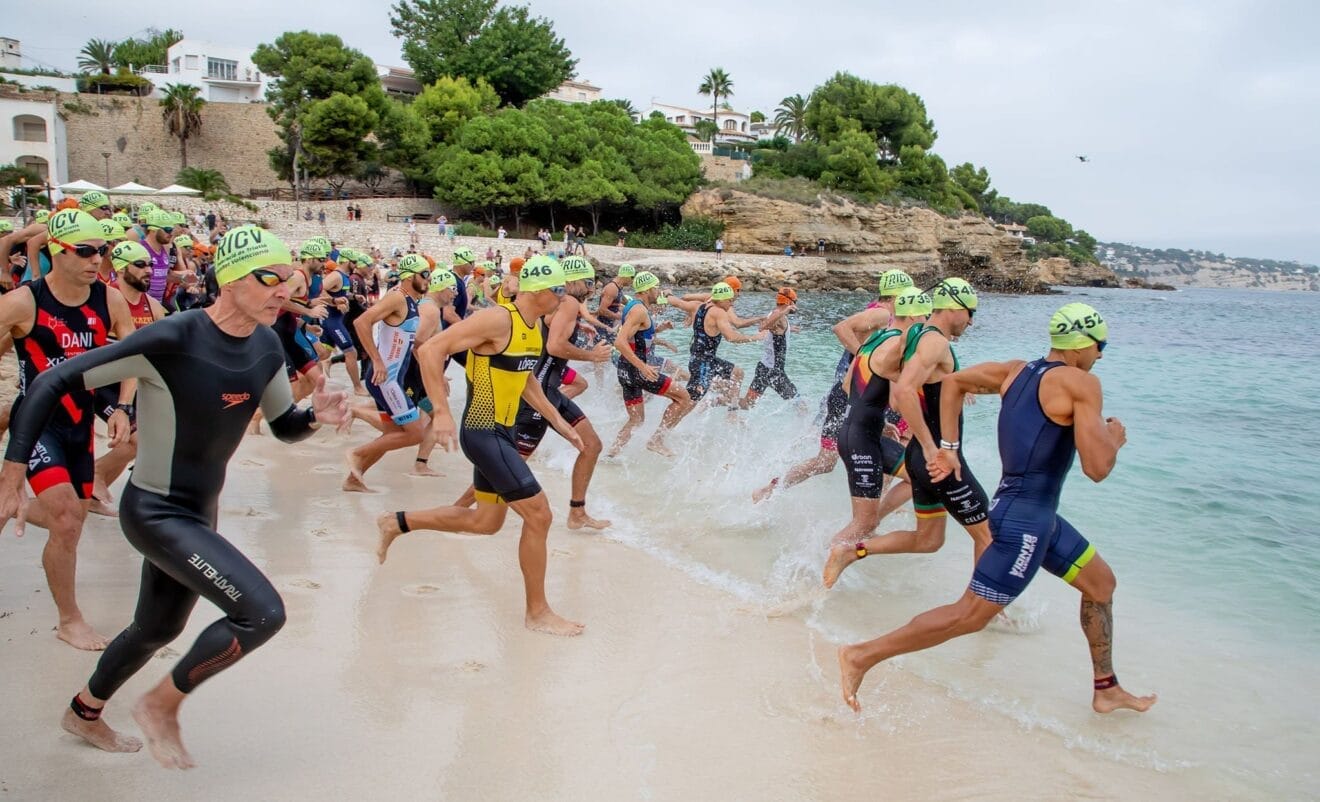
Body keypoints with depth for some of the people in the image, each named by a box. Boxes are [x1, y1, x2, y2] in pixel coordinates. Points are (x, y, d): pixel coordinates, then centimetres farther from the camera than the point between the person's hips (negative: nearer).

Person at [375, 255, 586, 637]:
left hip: (501, 433, 10)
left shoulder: (533, 328, 9)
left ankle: (398, 522, 33)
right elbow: (430, 350, -25)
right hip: (483, 434, -10)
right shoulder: (497, 319, -20)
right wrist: (442, 413, -29)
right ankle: (537, 612, 7)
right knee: (539, 515, -8)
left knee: (486, 522, 18)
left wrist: (559, 422, 18)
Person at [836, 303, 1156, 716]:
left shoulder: (1018, 370, 10)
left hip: (1037, 514, 10)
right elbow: (1096, 468, -19)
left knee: (1101, 581, 23)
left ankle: (1106, 689, 33)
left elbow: (953, 381, 11)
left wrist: (949, 447, 12)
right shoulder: (1082, 383, -13)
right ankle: (862, 656, -7)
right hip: (1026, 518, -10)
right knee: (971, 615, -8)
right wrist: (1114, 438, 2)